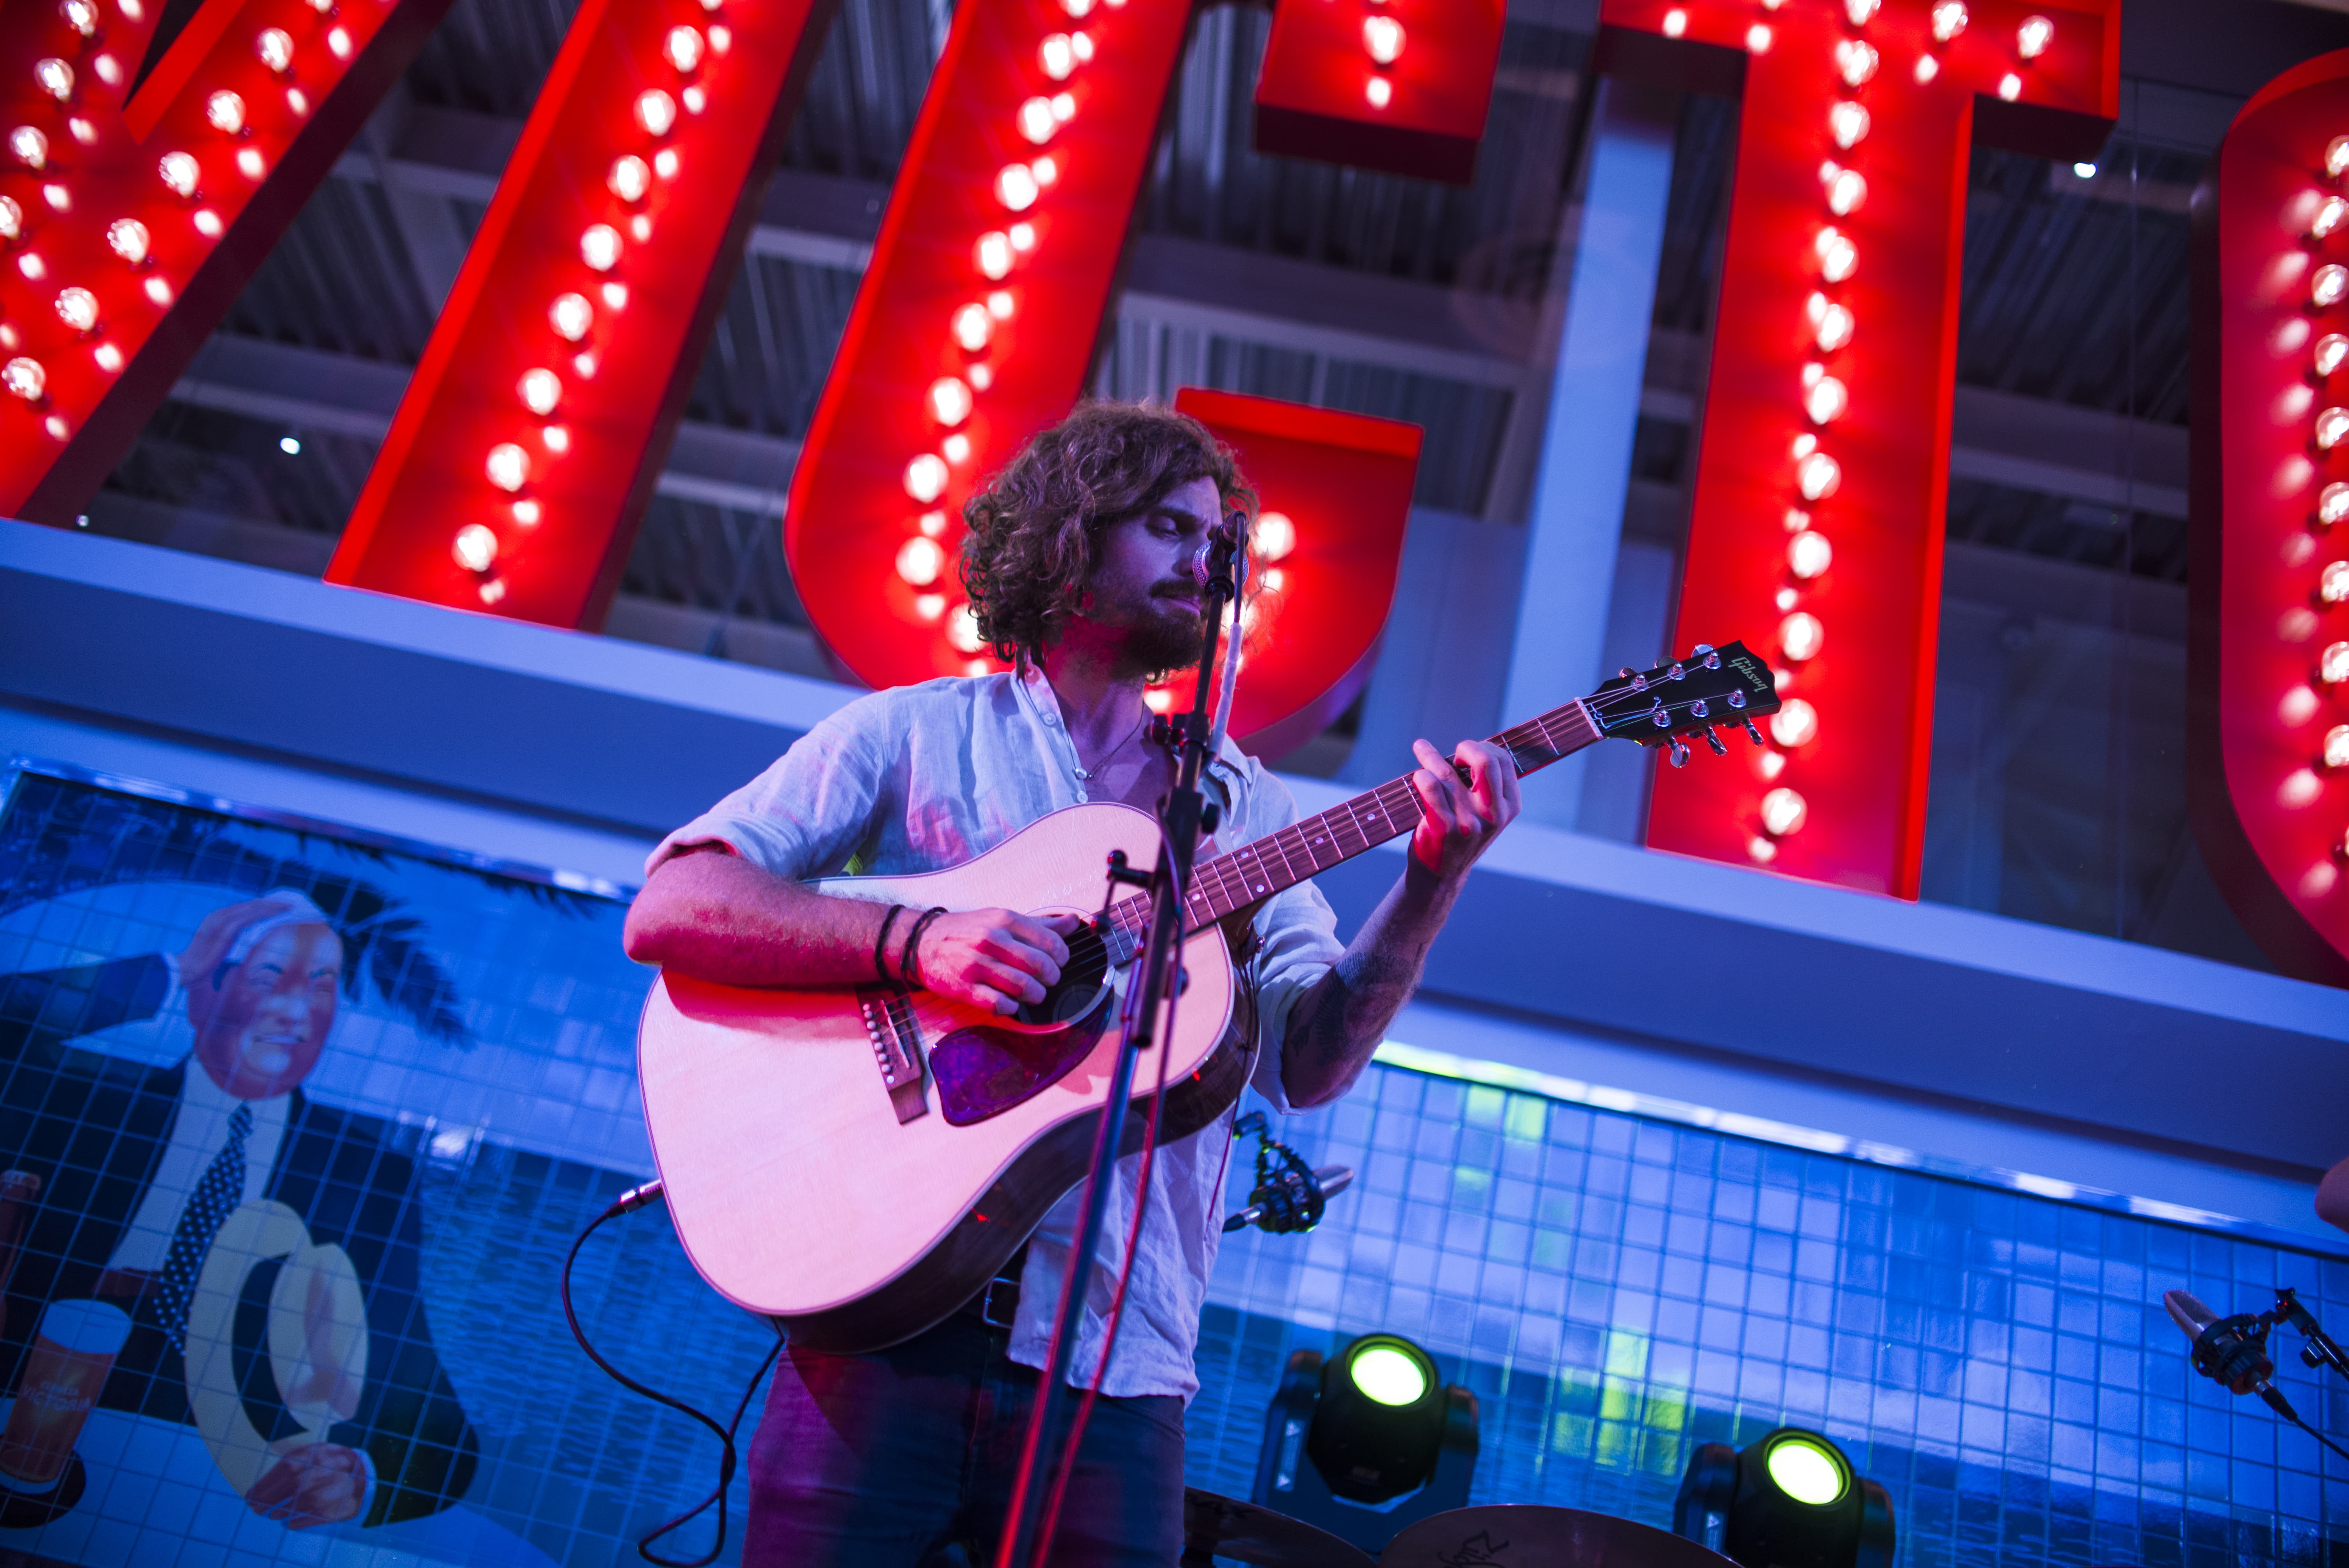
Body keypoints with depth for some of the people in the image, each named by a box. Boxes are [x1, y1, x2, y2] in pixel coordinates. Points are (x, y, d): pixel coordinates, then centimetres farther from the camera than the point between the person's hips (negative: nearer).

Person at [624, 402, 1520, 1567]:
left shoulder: (1240, 806, 13)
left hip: (1113, 1360, 3)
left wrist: (1431, 886, -12)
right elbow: (666, 910, -6)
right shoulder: (910, 734, 4)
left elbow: (1306, 1065, 3)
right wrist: (915, 942, -20)